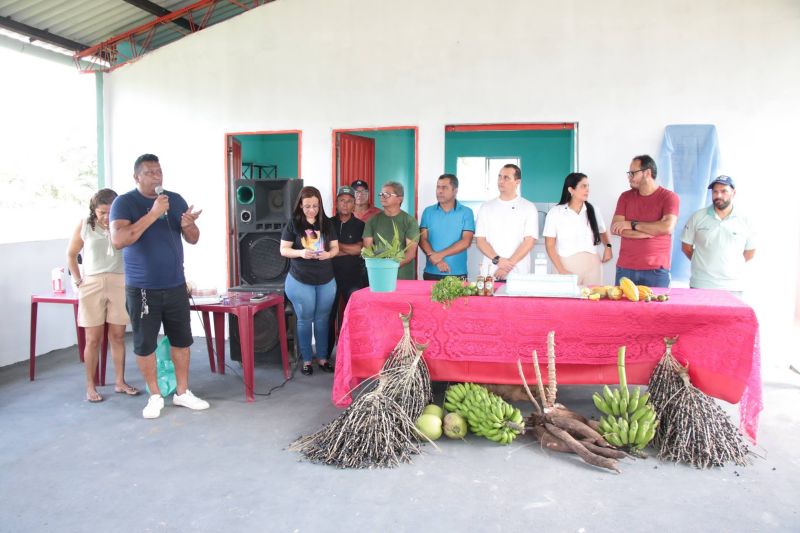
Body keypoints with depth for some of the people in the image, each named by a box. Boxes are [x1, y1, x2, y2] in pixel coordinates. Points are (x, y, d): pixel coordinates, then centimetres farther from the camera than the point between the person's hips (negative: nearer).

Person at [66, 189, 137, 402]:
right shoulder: (84, 225, 2)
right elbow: (71, 254, 11)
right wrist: (78, 281, 5)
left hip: (119, 283, 1)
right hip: (92, 285, 0)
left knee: (118, 335, 7)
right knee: (93, 338, 3)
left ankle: (120, 381, 17)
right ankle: (90, 386, 12)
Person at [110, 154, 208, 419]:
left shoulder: (176, 200, 6)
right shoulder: (124, 202, -6)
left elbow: (193, 239, 9)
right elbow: (118, 240, -21)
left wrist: (188, 225, -15)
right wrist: (153, 214, -25)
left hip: (176, 286, 4)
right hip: (142, 289, -3)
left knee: (181, 340, 10)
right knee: (145, 344, 5)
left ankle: (182, 392, 24)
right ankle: (155, 396, 22)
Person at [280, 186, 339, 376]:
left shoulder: (327, 223, 3)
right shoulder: (293, 224, -5)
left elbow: (335, 247, 6)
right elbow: (283, 250, -6)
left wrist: (328, 254, -17)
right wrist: (300, 253, -24)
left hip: (326, 281, 2)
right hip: (300, 281, -2)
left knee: (322, 320, 11)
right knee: (305, 320, 7)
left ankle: (322, 357, 23)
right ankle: (306, 359, 18)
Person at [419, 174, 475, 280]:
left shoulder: (466, 212, 0)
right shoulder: (428, 211, 6)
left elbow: (466, 242, -8)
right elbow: (422, 239, 0)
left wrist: (440, 255, -15)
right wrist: (434, 258, -17)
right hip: (431, 273, 2)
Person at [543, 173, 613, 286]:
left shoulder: (592, 211, 7)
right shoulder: (555, 213, -2)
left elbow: (602, 232, 24)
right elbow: (550, 245, -3)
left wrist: (607, 246, 3)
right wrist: (561, 270, -11)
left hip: (592, 264, 3)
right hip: (567, 265, -3)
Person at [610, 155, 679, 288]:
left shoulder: (669, 197, -1)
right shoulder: (625, 197, 9)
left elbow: (667, 227, -16)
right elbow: (615, 229, -3)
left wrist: (632, 224, -10)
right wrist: (651, 232, -12)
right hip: (625, 268, 3)